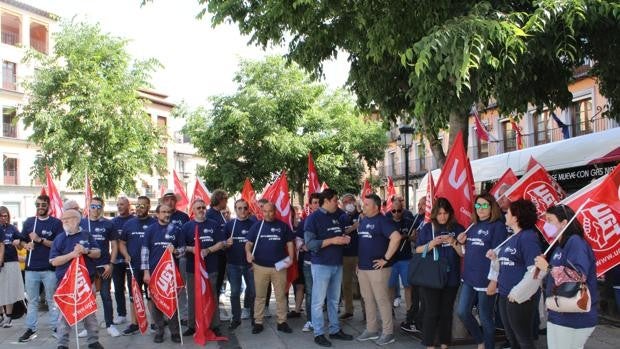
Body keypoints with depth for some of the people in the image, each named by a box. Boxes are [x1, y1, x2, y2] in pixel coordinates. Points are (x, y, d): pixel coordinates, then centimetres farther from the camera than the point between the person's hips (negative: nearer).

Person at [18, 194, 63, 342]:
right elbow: (21, 241, 15)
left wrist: (40, 240, -17)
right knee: (32, 301, 10)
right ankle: (30, 329, 17)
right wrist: (26, 245, -8)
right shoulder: (29, 222, 9)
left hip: (50, 268, -3)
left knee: (52, 300, 6)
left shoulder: (56, 223, -2)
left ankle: (55, 327, 13)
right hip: (31, 268, 3)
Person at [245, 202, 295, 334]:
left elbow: (289, 243, 7)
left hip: (279, 266, 0)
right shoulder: (256, 226, 4)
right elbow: (249, 242, 4)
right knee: (260, 296, 7)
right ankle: (258, 322, 15)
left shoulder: (283, 226, 4)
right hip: (260, 266, 0)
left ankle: (282, 322, 14)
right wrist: (248, 252, -17)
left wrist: (291, 258, -7)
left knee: (281, 295, 6)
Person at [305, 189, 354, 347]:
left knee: (334, 300, 15)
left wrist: (344, 238, 1)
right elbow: (310, 243, -18)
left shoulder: (335, 217, 12)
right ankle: (318, 334, 11)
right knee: (318, 301, 2)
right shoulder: (313, 218, -10)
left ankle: (335, 330, 25)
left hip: (337, 264, 7)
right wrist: (332, 240, -21)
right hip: (321, 265, -7)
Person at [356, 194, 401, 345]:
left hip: (377, 267, -8)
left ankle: (388, 332, 10)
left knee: (382, 299, 0)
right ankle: (371, 329, 25)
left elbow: (396, 237, -24)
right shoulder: (363, 220, 13)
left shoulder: (382, 220, -12)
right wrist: (359, 262, 16)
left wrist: (386, 259, -21)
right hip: (363, 267, 8)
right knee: (367, 299, 14)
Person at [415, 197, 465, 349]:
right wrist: (431, 244, -17)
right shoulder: (427, 228, 0)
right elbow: (418, 251, 0)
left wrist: (453, 243, -16)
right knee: (431, 312, 0)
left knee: (446, 312, 11)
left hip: (451, 277, 2)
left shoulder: (457, 228, 3)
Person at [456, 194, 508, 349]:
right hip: (469, 278, 7)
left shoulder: (498, 226, -9)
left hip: (486, 279, -7)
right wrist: (461, 243, -1)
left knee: (485, 317, 5)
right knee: (462, 312, 7)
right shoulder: (473, 227, 13)